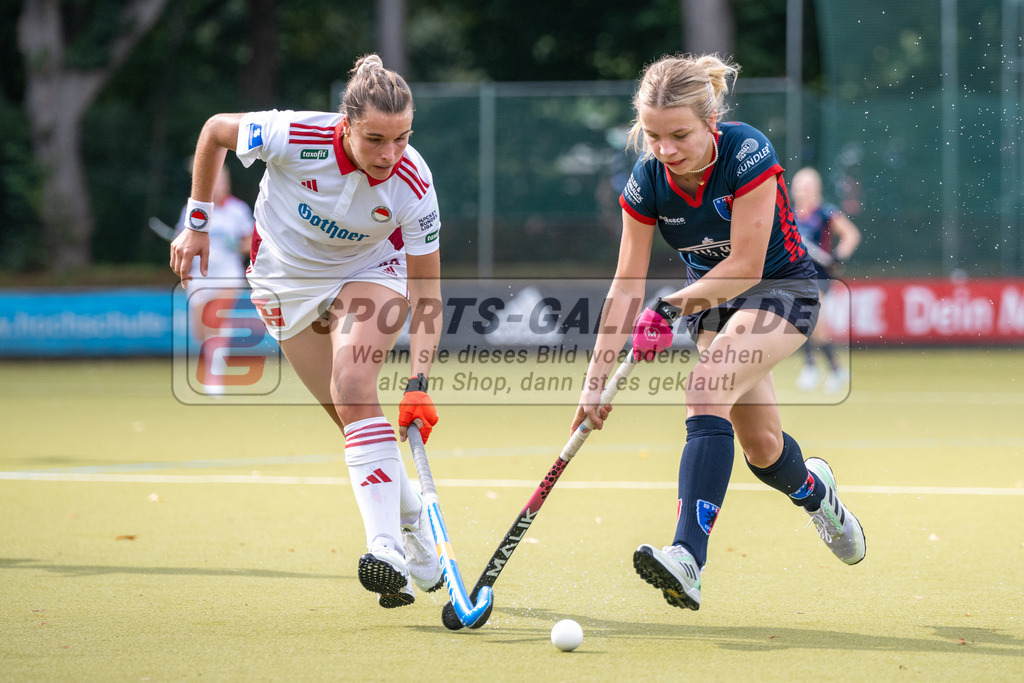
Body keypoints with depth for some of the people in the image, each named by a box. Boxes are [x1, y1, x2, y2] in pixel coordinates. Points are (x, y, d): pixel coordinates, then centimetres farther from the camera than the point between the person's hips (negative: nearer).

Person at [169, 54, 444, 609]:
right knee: (354, 417, -3)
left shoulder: (413, 184, -30)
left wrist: (418, 385, -33)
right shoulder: (293, 137, -33)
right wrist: (196, 224, -5)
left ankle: (388, 549, -33)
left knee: (353, 391, -26)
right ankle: (415, 534, 16)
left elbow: (427, 293, -23)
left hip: (370, 272, -1)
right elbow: (215, 130, -11)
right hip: (285, 280, 1)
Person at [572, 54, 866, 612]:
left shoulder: (748, 154, -28)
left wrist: (671, 308, -30)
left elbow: (746, 264, -25)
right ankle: (815, 490, 44)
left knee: (707, 388, -29)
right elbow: (626, 286, -11)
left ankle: (687, 559, -39)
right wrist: (595, 381, -16)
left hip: (781, 290, -5)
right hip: (708, 297, 5)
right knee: (760, 446, 5)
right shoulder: (647, 181, -16)